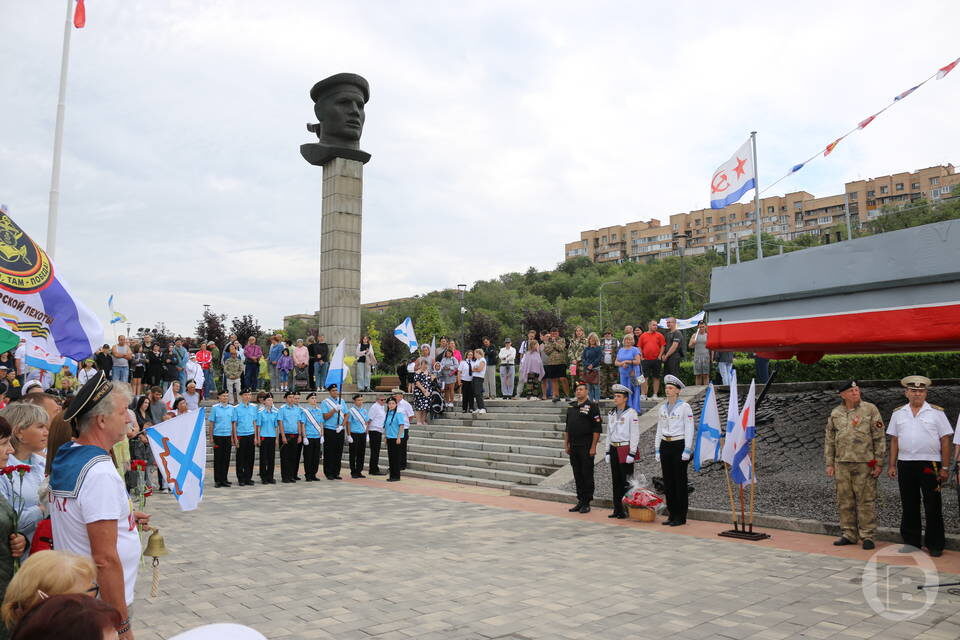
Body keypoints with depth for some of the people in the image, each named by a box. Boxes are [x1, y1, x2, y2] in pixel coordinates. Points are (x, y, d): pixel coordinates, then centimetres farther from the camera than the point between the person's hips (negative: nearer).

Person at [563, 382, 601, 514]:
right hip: (573, 447, 6)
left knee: (587, 475, -1)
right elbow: (567, 427, 19)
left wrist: (593, 447, -14)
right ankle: (580, 501, 19)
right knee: (577, 475, 11)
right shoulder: (571, 406, 14)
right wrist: (566, 444, 13)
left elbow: (597, 428, -10)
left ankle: (586, 503, 7)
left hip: (586, 447, -6)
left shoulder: (592, 406, -6)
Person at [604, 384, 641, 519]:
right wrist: (607, 451, 12)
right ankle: (617, 509, 16)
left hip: (626, 449, -6)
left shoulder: (631, 413, -7)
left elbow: (635, 435, -10)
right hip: (614, 450, 6)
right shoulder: (611, 414, 12)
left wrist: (632, 453, -15)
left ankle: (627, 510, 4)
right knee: (616, 481, 9)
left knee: (626, 481, -2)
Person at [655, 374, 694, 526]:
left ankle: (681, 517, 5)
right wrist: (657, 450, 12)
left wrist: (687, 450, -14)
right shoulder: (663, 407, 12)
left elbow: (689, 430, -9)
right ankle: (672, 515, 15)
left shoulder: (684, 407, -5)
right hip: (665, 446, 6)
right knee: (668, 481, 7)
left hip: (679, 445, -6)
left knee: (680, 481, -1)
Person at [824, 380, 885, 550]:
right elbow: (829, 440, 13)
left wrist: (879, 463, -6)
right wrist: (829, 464, 9)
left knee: (866, 501, 0)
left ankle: (867, 536, 10)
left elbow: (879, 438, -2)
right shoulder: (835, 413, 10)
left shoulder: (870, 409, 0)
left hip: (865, 463, -4)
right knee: (845, 501, 9)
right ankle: (849, 535, 19)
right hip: (842, 464, 4)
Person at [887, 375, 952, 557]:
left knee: (933, 507, 2)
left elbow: (945, 441, 0)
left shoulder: (936, 412, 2)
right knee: (909, 506, 9)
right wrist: (892, 465, 7)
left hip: (930, 465, -3)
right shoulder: (898, 413, 10)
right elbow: (894, 441, 12)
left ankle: (935, 545, 13)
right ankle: (912, 541, 19)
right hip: (905, 465, 3)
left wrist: (945, 467, -5)